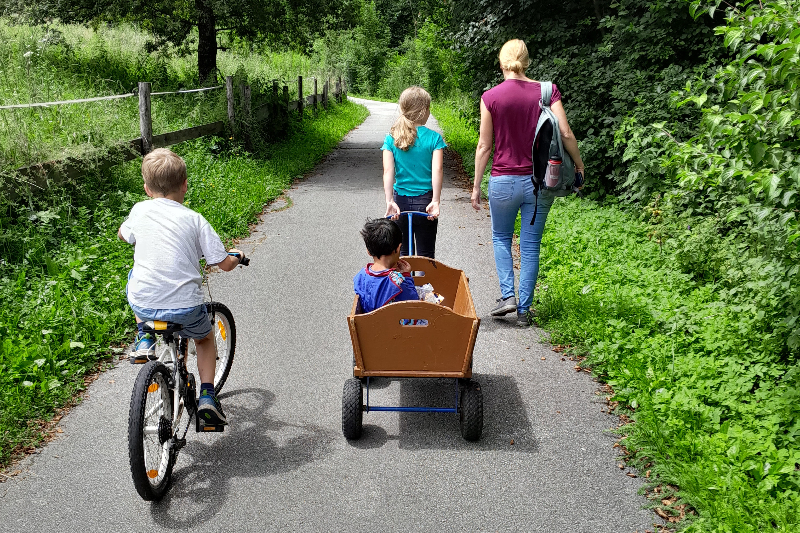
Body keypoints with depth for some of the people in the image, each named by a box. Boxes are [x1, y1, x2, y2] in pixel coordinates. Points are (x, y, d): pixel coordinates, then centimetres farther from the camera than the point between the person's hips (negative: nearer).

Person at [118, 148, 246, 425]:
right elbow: (225, 264, -3)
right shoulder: (195, 220, -3)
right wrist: (237, 256, 20)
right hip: (185, 308, -2)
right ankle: (207, 396, 16)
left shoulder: (140, 210, 5)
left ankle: (144, 339, 27)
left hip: (142, 306, 2)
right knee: (205, 338, 29)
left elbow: (123, 234, 27)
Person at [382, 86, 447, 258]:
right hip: (425, 201, -2)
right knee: (425, 255, 9)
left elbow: (388, 171, -10)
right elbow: (437, 170, -16)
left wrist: (389, 201, -16)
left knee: (402, 252, 15)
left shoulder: (391, 138, -1)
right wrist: (435, 201, -20)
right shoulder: (433, 137, -6)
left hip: (400, 200, 2)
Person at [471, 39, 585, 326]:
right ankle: (524, 309, 16)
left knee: (501, 238, 20)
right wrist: (578, 164, 9)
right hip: (540, 180, 2)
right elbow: (566, 134, -8)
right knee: (531, 245, 10)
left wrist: (476, 186, 5)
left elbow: (484, 146, -3)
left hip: (504, 181, -1)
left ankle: (507, 295, 6)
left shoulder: (491, 97, -6)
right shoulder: (547, 91, -2)